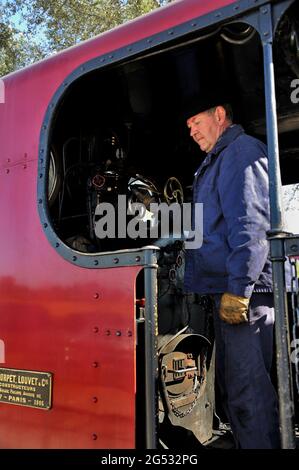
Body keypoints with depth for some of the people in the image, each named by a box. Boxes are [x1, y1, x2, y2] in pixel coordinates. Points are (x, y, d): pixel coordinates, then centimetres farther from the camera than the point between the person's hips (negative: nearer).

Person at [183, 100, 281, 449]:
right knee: (231, 384, 16)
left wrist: (239, 289, -24)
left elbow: (251, 223, -19)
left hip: (243, 289, -10)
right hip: (224, 289, 11)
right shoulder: (217, 161, 24)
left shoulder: (242, 152, -6)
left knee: (249, 389, -7)